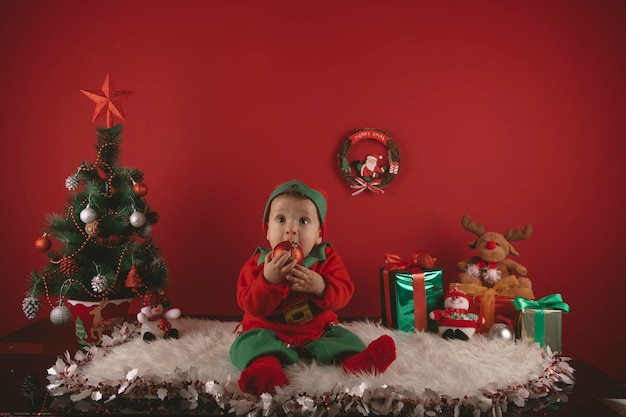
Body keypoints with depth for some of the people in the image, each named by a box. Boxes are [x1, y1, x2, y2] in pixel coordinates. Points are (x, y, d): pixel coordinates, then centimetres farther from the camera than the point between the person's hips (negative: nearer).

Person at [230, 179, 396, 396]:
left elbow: (343, 293, -13)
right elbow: (251, 306, -19)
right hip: (269, 333, -2)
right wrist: (268, 280, -37)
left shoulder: (327, 258, -8)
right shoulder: (258, 264, -12)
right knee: (250, 342, -27)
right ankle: (265, 364, -52)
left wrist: (321, 287, -34)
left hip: (319, 331, 3)